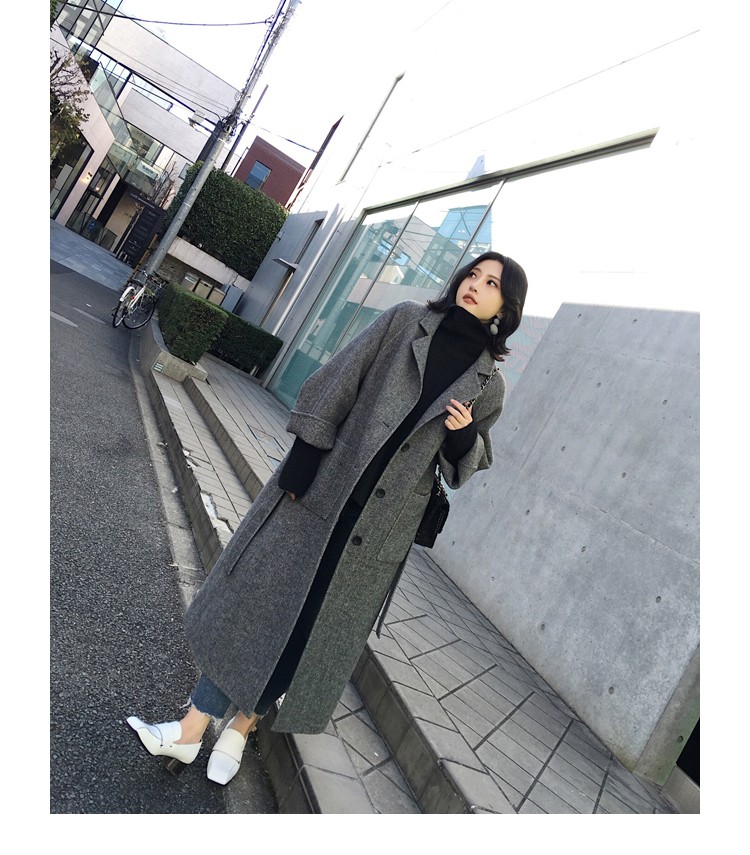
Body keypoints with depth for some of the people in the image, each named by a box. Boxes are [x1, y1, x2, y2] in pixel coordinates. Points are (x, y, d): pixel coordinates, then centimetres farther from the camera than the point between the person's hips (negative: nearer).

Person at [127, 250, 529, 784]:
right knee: (257, 599, 4)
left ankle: (242, 728, 32)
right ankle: (191, 730, 21)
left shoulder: (489, 385, 5)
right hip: (322, 487, 0)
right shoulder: (405, 321, 3)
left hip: (380, 524, 0)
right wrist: (301, 463, -8)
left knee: (315, 627, 9)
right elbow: (335, 386, -1)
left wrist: (463, 434, -9)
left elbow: (467, 463, 14)